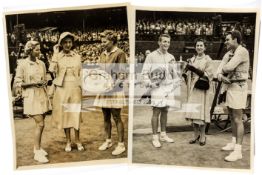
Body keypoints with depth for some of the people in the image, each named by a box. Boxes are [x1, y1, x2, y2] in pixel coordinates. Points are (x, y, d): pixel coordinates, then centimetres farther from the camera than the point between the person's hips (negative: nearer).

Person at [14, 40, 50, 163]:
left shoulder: (41, 64, 8)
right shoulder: (22, 64, -7)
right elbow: (18, 83, -9)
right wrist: (33, 83, -19)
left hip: (42, 95, 6)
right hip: (31, 97, -5)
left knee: (40, 123, 11)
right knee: (40, 124, -11)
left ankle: (37, 147, 26)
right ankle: (37, 153, -1)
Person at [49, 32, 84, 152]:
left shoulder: (77, 57, 6)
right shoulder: (57, 56, 1)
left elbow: (80, 74, 9)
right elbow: (51, 70, -17)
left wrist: (82, 89, 5)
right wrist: (55, 53, -13)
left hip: (75, 89, 1)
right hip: (62, 89, -1)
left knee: (75, 114, 3)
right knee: (64, 114, 6)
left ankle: (77, 140, 19)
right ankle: (68, 141, 20)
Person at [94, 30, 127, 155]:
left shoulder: (119, 53, -7)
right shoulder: (103, 54, 14)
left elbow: (122, 74, -11)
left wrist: (113, 84, -23)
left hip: (115, 90, -7)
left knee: (116, 117, -1)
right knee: (106, 117, 14)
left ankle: (121, 144, 10)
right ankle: (108, 141, 28)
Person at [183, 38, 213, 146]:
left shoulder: (208, 60, 0)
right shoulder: (192, 59, 13)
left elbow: (208, 75, -8)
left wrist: (194, 69, -17)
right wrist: (186, 72, -7)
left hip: (202, 89, -4)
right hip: (192, 89, 4)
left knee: (201, 112, -3)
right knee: (192, 112, 4)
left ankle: (202, 136, 12)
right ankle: (196, 135, 18)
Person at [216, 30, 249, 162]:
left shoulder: (242, 51, -14)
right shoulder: (228, 53, 13)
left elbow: (228, 67, -25)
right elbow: (220, 70, 6)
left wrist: (224, 69, -2)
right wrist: (221, 76, -16)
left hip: (238, 87, -9)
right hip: (230, 87, 9)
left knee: (237, 119, -7)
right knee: (232, 117, 15)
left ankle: (238, 150, -2)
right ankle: (233, 143, 28)